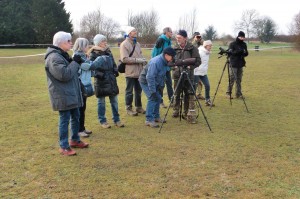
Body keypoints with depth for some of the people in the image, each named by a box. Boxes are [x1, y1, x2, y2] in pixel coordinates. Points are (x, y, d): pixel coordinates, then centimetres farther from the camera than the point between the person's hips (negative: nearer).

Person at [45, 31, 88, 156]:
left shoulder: (62, 55, 15)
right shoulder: (54, 58, -19)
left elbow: (71, 71, 21)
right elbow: (64, 75, -26)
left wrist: (76, 63, 2)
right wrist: (75, 62, -16)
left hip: (71, 94, 10)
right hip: (63, 95, -10)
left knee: (75, 117, 17)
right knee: (65, 120, -3)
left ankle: (75, 140, 32)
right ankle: (64, 147, 7)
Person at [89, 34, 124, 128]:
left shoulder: (108, 52, 10)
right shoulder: (93, 54, -8)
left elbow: (113, 64, 18)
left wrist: (115, 72, 4)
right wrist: (99, 75, -22)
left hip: (111, 80, 5)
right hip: (101, 82, -5)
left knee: (114, 101, 10)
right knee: (101, 102, 7)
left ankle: (116, 120, 21)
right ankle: (102, 121, 19)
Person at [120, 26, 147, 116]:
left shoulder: (137, 44, 13)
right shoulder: (124, 44, -9)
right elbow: (124, 59, -18)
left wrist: (143, 60, -3)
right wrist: (137, 60, -20)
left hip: (139, 71, 7)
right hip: (130, 72, -7)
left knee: (138, 90, 15)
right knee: (129, 91, 3)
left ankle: (138, 107, 28)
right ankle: (129, 108, 14)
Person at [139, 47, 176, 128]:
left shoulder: (164, 62, -2)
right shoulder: (155, 62, -31)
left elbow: (162, 76, 11)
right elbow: (150, 77, -32)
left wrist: (161, 86, 7)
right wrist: (152, 91, -31)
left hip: (154, 82, 9)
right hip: (145, 82, -9)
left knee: (158, 98, 10)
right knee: (152, 98, -16)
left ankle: (156, 116, 24)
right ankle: (149, 120, -12)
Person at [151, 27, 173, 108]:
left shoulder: (169, 41, 10)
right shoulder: (160, 40, -14)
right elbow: (154, 53, -14)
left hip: (167, 66, 7)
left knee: (169, 83, 10)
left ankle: (172, 99, 17)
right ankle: (160, 102, 11)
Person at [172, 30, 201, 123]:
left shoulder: (192, 48, -3)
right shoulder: (175, 48, 6)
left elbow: (198, 61, -1)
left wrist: (190, 66, -14)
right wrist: (174, 65, -4)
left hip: (189, 75, -2)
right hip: (177, 74, 2)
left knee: (189, 95, -1)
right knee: (177, 94, 8)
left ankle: (188, 114, 7)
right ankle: (176, 111, 24)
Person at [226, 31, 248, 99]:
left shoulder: (244, 44, 12)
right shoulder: (232, 44, -4)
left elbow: (246, 54, 11)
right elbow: (231, 52, -15)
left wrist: (244, 52, -13)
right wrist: (238, 51, -29)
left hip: (240, 64, 5)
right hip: (233, 64, -5)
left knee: (239, 80, 7)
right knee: (232, 79, -5)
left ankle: (238, 94, 13)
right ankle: (228, 93, 4)